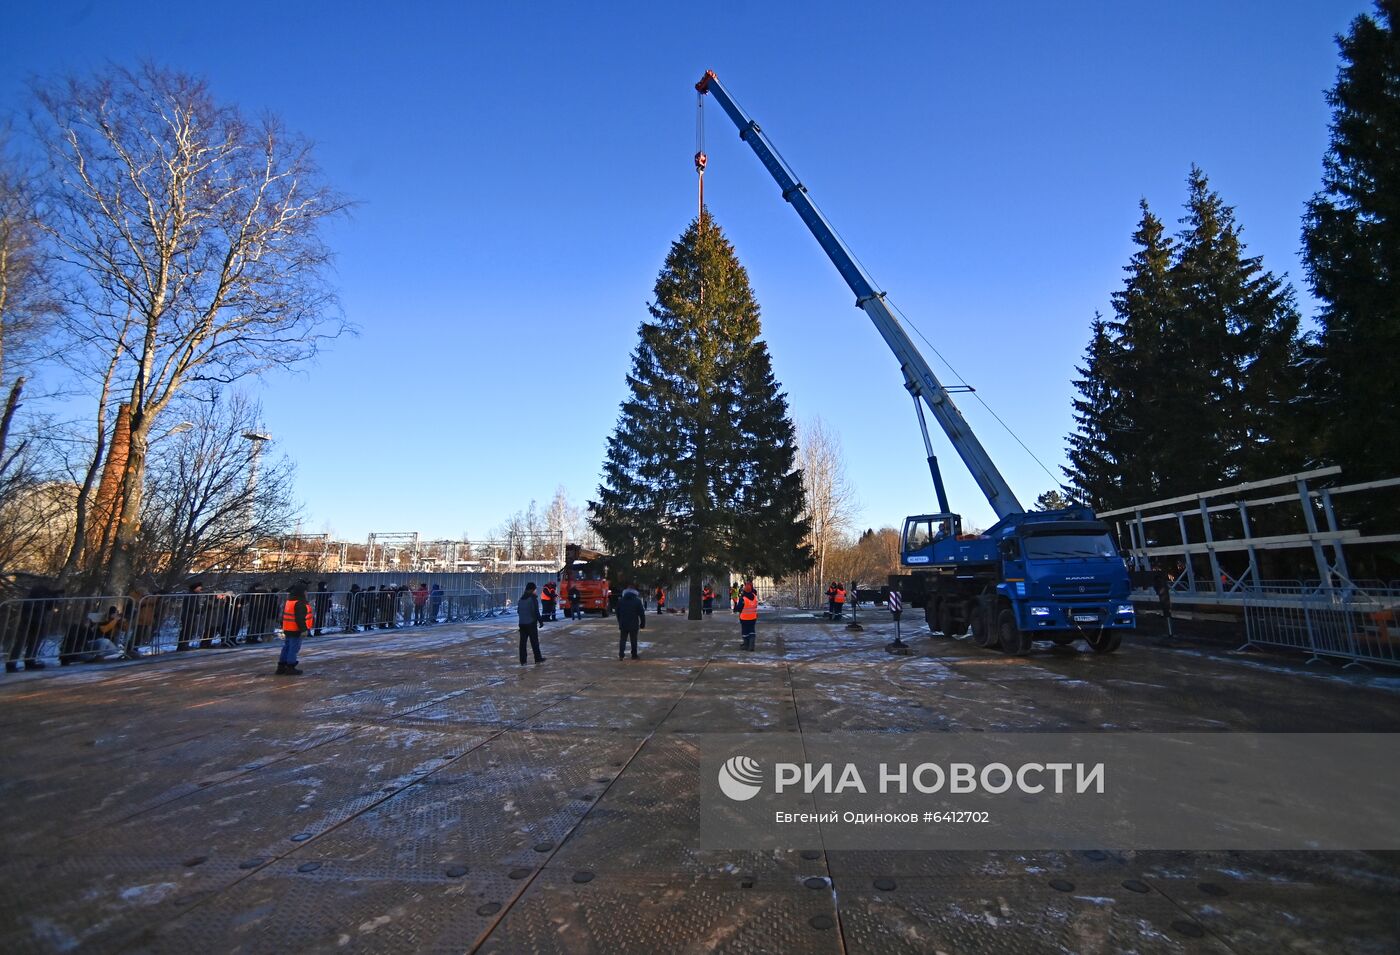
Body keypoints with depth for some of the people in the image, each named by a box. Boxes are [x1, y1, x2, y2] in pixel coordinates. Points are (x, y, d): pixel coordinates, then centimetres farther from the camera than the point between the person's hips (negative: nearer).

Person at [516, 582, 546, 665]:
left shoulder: (521, 599, 8)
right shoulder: (533, 599, -13)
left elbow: (518, 611, 15)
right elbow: (536, 612, -16)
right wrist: (540, 621, -7)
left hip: (522, 623, 6)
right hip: (531, 623, -6)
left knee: (522, 642, 8)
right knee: (534, 642, 4)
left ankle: (522, 661, 10)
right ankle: (538, 658, 13)